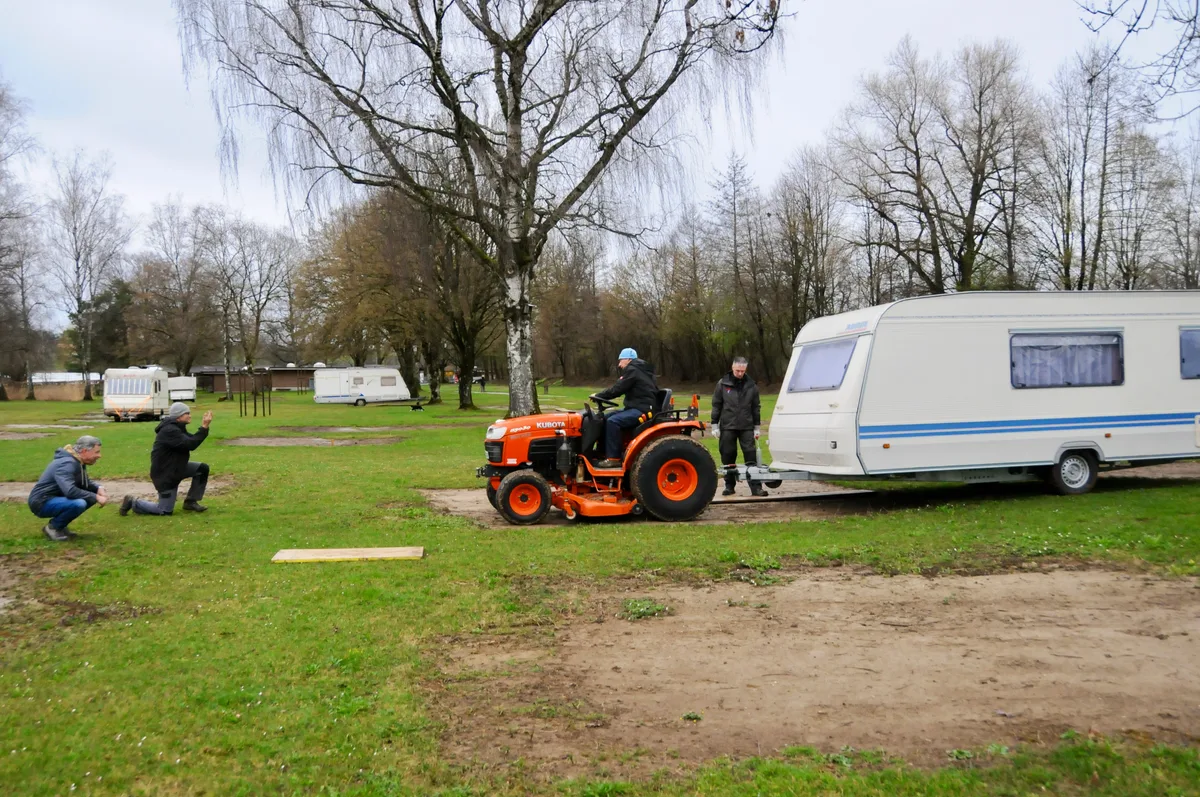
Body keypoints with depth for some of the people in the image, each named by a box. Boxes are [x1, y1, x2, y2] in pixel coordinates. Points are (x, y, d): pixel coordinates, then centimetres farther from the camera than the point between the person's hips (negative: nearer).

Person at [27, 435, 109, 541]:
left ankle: (60, 525, 8)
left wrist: (98, 488, -2)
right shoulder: (67, 464, -24)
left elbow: (85, 483, 20)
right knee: (78, 504, -32)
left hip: (56, 499, 10)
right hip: (42, 502, -10)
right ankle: (52, 527, -7)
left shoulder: (78, 462, 6)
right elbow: (70, 491, -35)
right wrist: (95, 497, -26)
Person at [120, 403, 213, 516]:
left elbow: (191, 440, 7)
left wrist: (204, 426, -6)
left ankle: (191, 502, 9)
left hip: (175, 468, 10)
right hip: (165, 474, -10)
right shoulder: (169, 431, -26)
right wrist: (204, 427, -30)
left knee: (203, 468, 0)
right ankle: (133, 503, 13)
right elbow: (190, 444, -32)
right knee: (165, 511, -4)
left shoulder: (177, 427, 7)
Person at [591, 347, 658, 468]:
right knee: (607, 418, 8)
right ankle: (604, 452, 6)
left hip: (643, 410, -11)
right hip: (638, 407, 11)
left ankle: (613, 458, -22)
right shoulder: (636, 370, 22)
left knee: (612, 421, -24)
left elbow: (617, 390, -13)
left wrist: (598, 395, -3)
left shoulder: (633, 370, -10)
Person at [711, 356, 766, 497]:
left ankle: (756, 486, -5)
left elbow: (756, 407, 10)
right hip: (727, 427, 0)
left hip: (746, 427, 1)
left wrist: (756, 427, 8)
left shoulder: (751, 385, 5)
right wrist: (715, 425, 0)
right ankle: (729, 485, 15)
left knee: (751, 456, -5)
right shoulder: (723, 384, 1)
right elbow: (716, 405, 3)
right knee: (728, 457, 4)